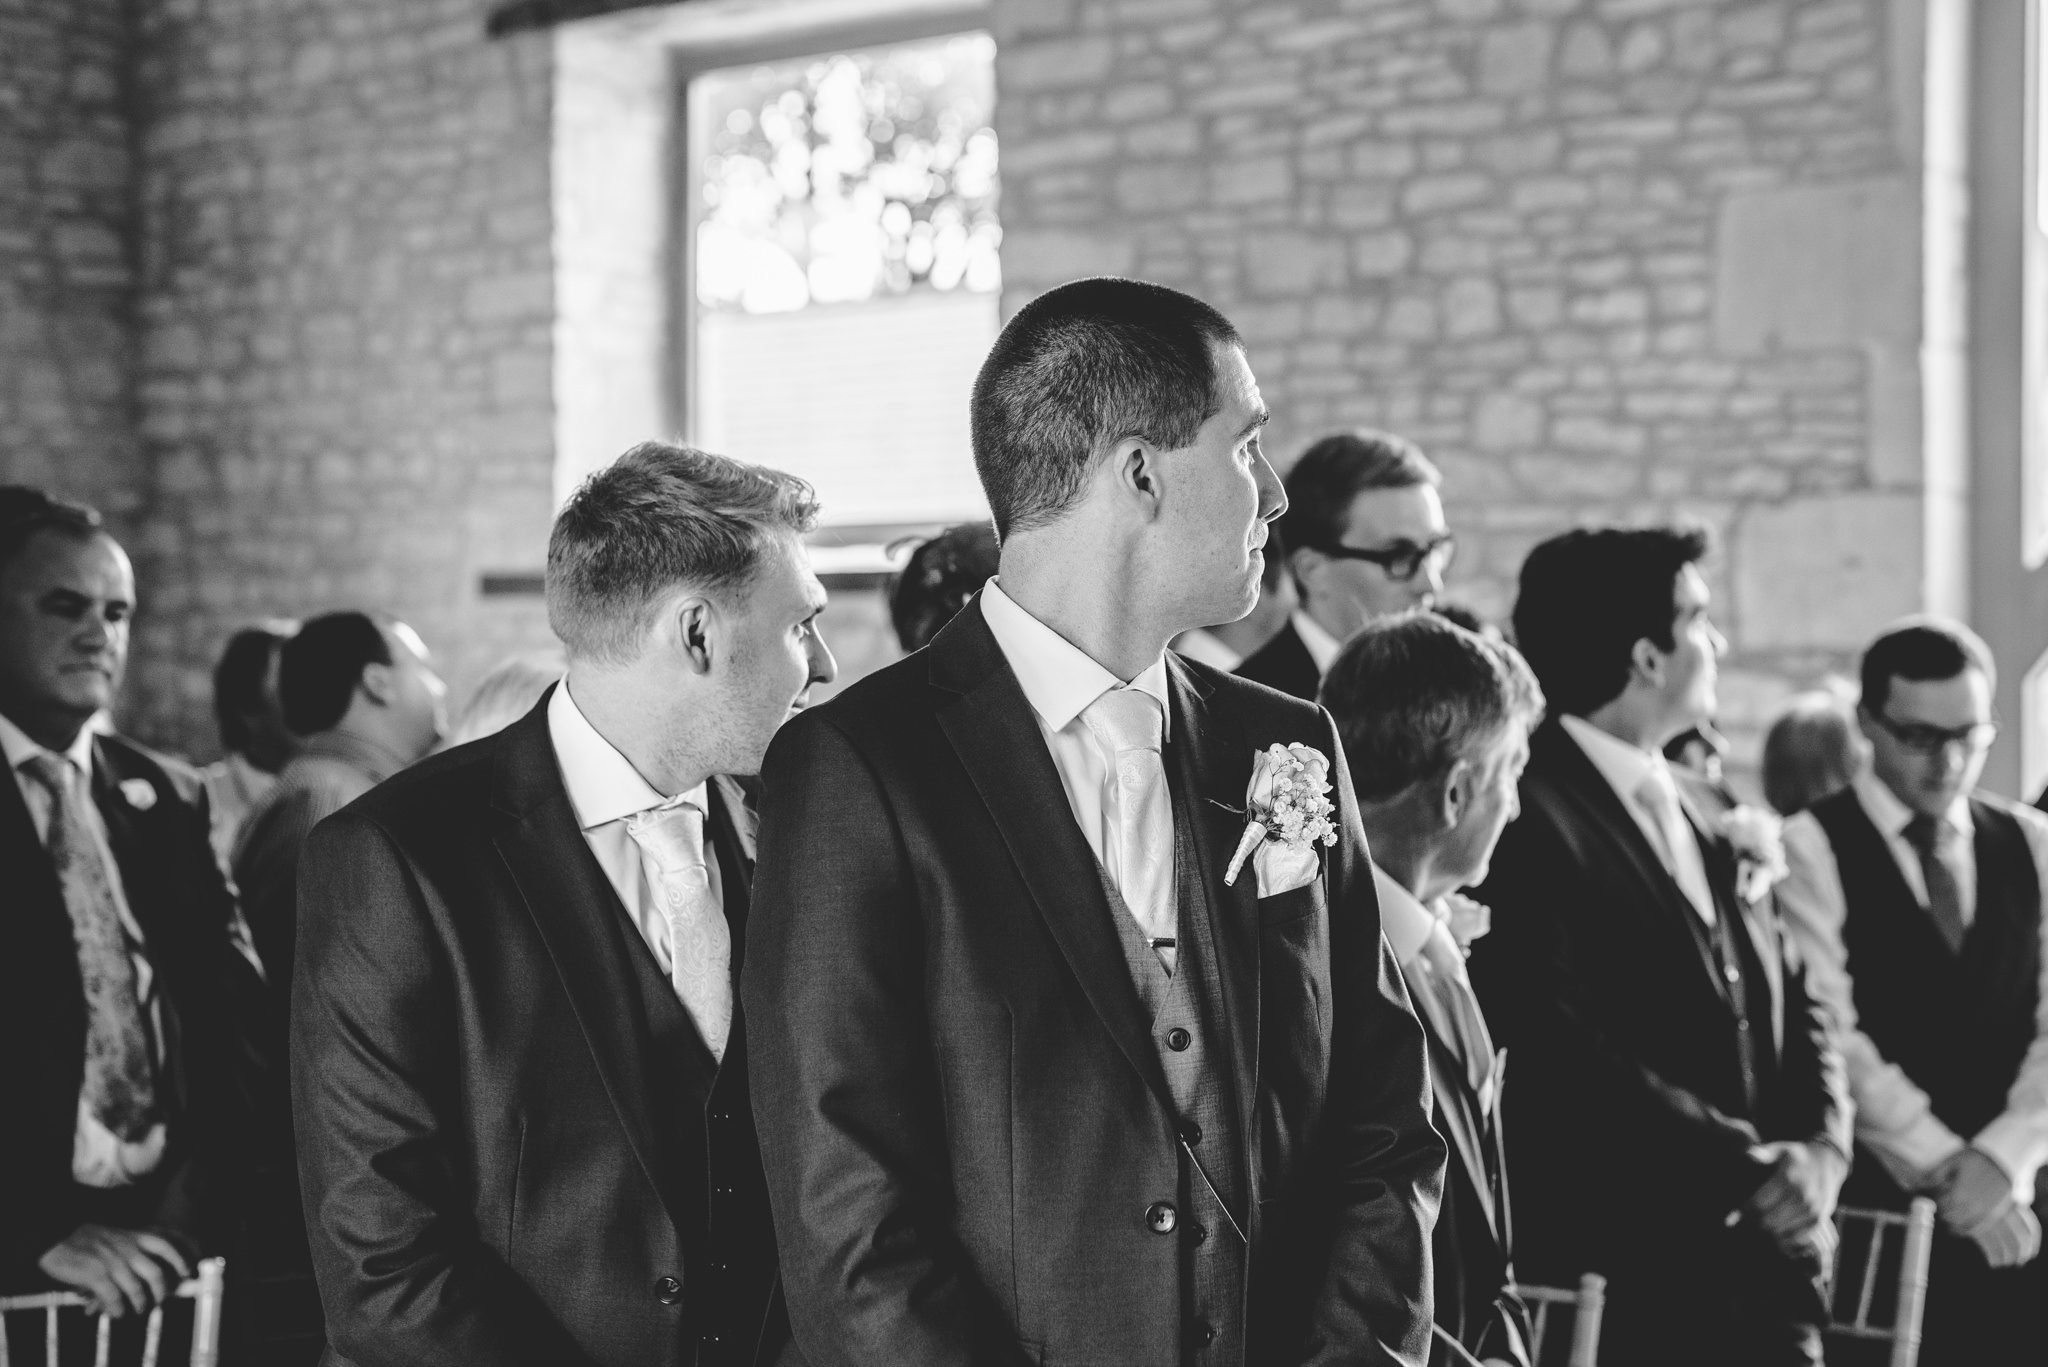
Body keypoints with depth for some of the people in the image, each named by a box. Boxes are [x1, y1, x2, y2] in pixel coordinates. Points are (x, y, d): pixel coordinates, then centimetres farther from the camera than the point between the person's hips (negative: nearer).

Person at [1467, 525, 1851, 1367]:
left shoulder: (1704, 823, 15)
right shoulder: (1528, 820, -13)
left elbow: (1792, 1011, 16)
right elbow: (1563, 1056, -19)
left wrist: (1820, 1150, -2)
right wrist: (1747, 1169, -14)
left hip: (1765, 1267, 7)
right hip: (1618, 1287, -7)